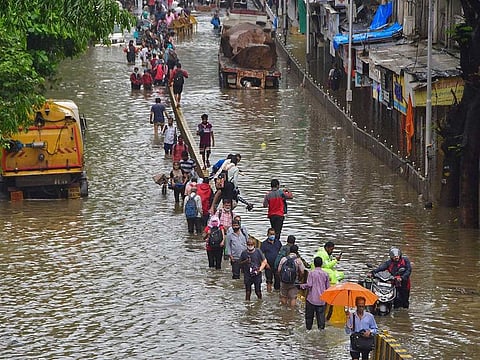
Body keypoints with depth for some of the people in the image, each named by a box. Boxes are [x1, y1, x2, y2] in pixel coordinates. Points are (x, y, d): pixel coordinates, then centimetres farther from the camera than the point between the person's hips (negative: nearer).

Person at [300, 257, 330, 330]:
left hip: (312, 298, -2)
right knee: (321, 314, 3)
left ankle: (308, 328, 17)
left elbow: (309, 285, -15)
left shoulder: (311, 273, -9)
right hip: (321, 299, 2)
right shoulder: (325, 274, 0)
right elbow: (328, 287, 3)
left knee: (309, 315, 10)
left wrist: (302, 286, 3)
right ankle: (321, 326, -6)